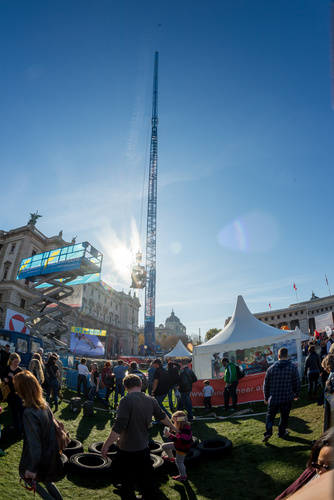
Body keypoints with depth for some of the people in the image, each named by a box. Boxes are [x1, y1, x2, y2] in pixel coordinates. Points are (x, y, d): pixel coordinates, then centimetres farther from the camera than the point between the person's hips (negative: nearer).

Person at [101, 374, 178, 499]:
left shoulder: (126, 400, -20)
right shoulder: (151, 400, 0)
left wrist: (106, 444, -15)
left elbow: (118, 427, -26)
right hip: (143, 448, 5)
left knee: (126, 481, 15)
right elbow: (162, 416, 16)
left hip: (126, 449, -5)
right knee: (145, 480, 21)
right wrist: (173, 427, 32)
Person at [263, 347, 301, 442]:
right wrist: (296, 394, 16)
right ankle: (281, 432, 30)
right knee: (284, 416, 19)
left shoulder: (271, 368, -6)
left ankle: (268, 432, -1)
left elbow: (266, 385, 1)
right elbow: (297, 383, -2)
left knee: (270, 415, 13)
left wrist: (266, 397, 14)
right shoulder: (293, 367, -9)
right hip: (287, 398, 0)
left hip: (273, 398, 0)